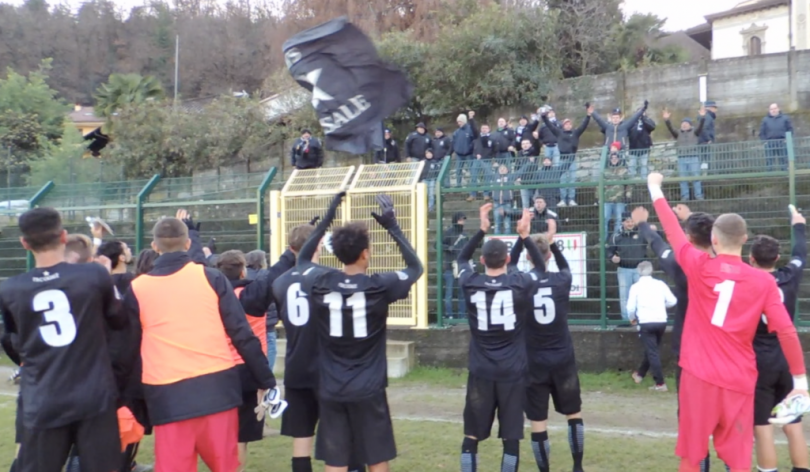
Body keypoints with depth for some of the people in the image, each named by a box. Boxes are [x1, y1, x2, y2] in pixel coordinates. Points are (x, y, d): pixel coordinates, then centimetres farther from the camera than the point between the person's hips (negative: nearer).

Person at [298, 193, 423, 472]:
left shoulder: (319, 283, -5)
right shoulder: (380, 286, -11)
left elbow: (302, 260, 18)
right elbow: (416, 267, 7)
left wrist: (327, 220, 19)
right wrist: (392, 227, 8)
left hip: (331, 390, 2)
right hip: (368, 390, -2)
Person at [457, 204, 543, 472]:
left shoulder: (471, 285, -4)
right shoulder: (521, 284, -7)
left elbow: (461, 259, 18)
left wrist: (482, 230, 17)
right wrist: (525, 235, 13)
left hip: (481, 372, 1)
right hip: (513, 372, -1)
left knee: (471, 436, 8)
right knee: (511, 437, 4)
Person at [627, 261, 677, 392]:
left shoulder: (636, 286, 1)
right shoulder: (660, 284, 8)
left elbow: (631, 307, -4)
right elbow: (673, 301, 5)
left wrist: (632, 318, 16)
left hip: (646, 322, -3)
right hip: (661, 321, 4)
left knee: (652, 352, -1)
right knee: (652, 350, 21)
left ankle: (660, 383, -6)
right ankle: (640, 374, 37)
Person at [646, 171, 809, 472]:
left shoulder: (699, 268, -3)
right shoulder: (764, 282, -2)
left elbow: (672, 230, 9)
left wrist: (655, 188, 22)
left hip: (699, 375, 0)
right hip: (740, 381, 0)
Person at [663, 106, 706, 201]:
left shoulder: (695, 132, 9)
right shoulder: (678, 134, 13)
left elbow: (700, 126, -8)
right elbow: (671, 129, -2)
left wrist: (702, 117, -27)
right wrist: (666, 120, -20)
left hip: (694, 158, -2)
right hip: (681, 158, 2)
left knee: (696, 177, -3)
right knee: (683, 179, 1)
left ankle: (698, 196, 1)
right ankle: (685, 196, 4)